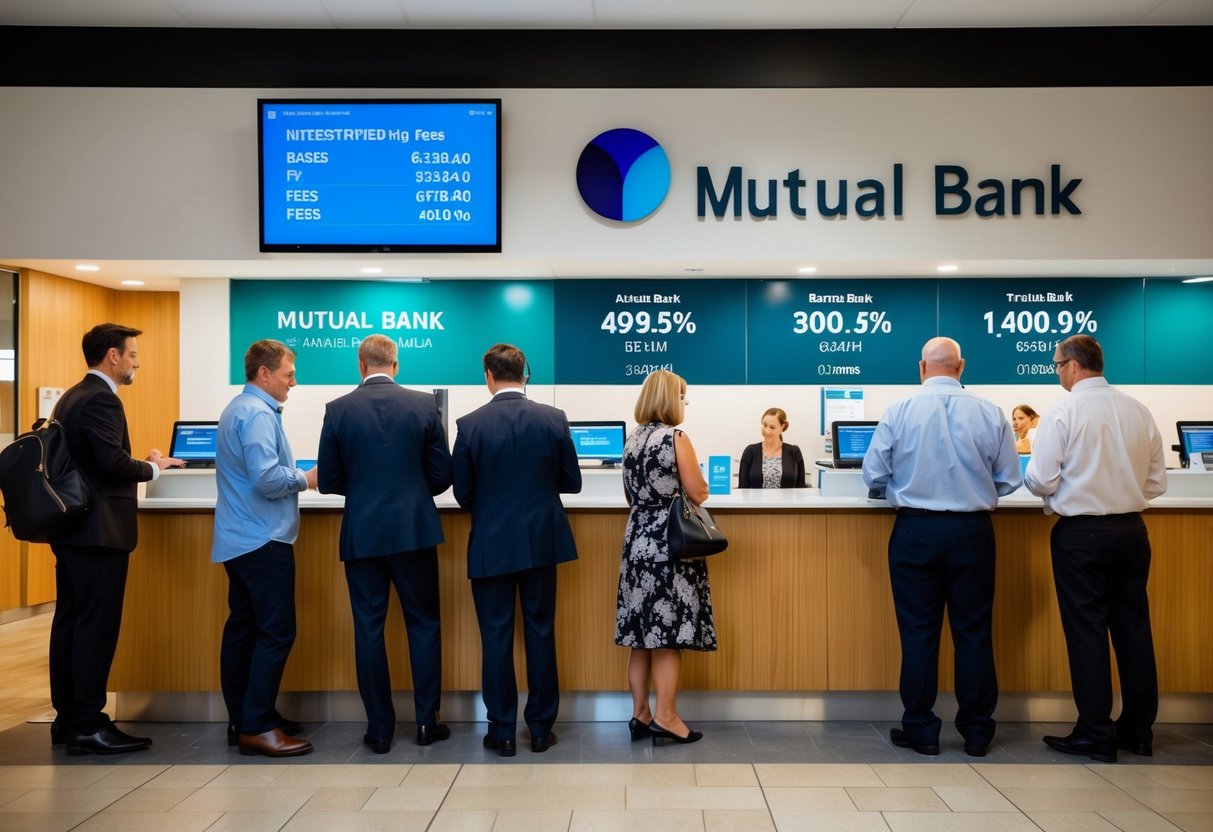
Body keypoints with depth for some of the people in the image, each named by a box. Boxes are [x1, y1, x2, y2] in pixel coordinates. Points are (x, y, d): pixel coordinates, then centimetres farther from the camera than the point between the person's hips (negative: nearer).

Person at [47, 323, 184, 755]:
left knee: (69, 621, 13)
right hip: (98, 529, -10)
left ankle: (67, 717, 22)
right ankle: (88, 726, 2)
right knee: (97, 626, -4)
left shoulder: (72, 396, 15)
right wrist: (153, 466, -7)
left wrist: (141, 465, 13)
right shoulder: (101, 399, -16)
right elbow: (113, 462, -24)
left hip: (72, 526, 10)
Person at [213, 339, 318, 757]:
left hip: (240, 539, 11)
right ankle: (257, 727, -3)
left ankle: (243, 719, 20)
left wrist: (293, 474, 14)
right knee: (276, 632, -7)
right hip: (263, 539, -11)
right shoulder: (258, 414, -16)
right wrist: (304, 479, -8)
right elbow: (267, 478, -25)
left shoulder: (238, 409, 17)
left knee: (242, 628, 12)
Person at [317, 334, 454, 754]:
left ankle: (380, 728, 14)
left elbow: (327, 481, 1)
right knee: (423, 624, 11)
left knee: (368, 628, 8)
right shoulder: (424, 404, -2)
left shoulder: (338, 410, -3)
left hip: (362, 534, 0)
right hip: (415, 530, 0)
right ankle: (426, 721, 15)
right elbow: (442, 475, 0)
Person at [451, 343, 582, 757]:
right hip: (542, 541, 2)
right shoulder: (554, 419, -5)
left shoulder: (470, 424, -9)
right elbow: (572, 482, 2)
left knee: (496, 637, 8)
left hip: (491, 545, -1)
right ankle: (541, 728, 19)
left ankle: (502, 731, 15)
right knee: (541, 633, 11)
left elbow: (462, 493, -4)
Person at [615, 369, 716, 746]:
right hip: (669, 544, -7)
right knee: (668, 634, -1)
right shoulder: (676, 439, -12)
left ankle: (640, 714, 16)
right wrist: (693, 480, 10)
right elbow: (699, 494, -10)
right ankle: (665, 716, 4)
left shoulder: (632, 440, 9)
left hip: (638, 539, 7)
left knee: (643, 634, 10)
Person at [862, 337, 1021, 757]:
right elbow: (1008, 480, 2)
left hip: (915, 531, -1)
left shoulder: (899, 411, -7)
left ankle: (921, 730, 15)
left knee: (918, 631, 7)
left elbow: (873, 477, -4)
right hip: (972, 532, 1)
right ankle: (976, 731, 20)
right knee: (973, 631, 11)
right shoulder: (990, 412, -3)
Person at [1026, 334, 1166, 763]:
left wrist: (1057, 493, 9)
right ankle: (1139, 730, 24)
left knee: (1086, 630, 3)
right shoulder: (1139, 411, 3)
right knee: (1133, 626, 13)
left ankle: (1096, 736, 10)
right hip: (1131, 530, 5)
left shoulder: (1062, 414, -13)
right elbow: (1157, 482, 8)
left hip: (1081, 533, -5)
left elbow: (1041, 481, -13)